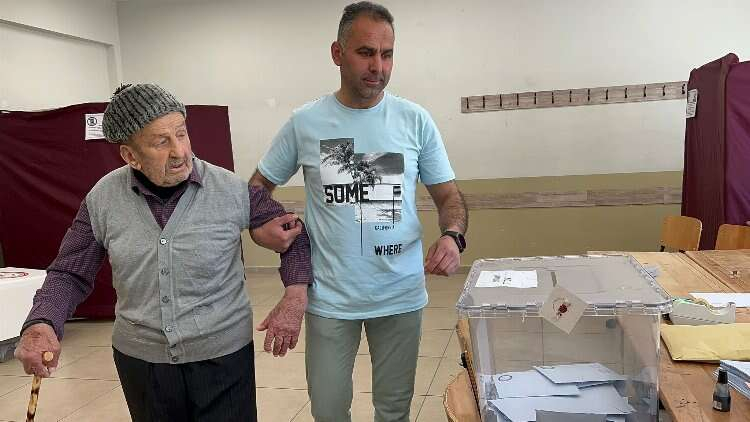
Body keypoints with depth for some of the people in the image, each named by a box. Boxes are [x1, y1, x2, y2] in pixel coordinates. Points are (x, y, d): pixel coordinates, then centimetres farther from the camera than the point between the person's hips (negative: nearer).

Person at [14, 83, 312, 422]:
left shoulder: (234, 191, -13)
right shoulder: (102, 199, -6)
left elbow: (294, 234, -1)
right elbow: (69, 274, 2)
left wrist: (295, 297, -15)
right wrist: (40, 324, -17)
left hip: (223, 358, -2)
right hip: (139, 359, 3)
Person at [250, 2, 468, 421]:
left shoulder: (415, 120, -3)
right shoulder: (305, 122, -3)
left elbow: (449, 195, 2)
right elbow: (259, 185, 9)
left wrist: (452, 235, -18)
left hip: (401, 295, 1)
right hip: (329, 297, 0)